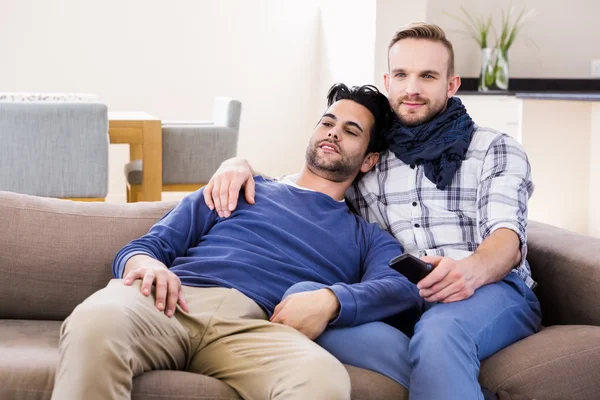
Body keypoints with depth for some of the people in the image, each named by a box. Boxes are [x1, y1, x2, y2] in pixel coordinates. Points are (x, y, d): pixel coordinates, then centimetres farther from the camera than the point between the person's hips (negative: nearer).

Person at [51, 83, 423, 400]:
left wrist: (330, 299, -16)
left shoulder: (368, 237, 30)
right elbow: (149, 245, 24)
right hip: (172, 303, 1)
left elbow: (404, 288, 6)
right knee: (96, 323, -38)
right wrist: (144, 263, -3)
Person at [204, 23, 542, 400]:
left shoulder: (497, 149, 14)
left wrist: (473, 269, -27)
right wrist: (239, 164, 2)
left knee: (438, 334, -42)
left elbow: (508, 235, -2)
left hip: (490, 289, -4)